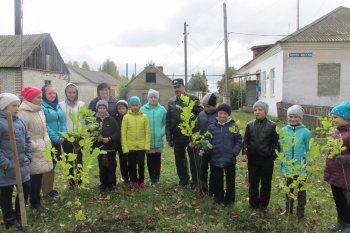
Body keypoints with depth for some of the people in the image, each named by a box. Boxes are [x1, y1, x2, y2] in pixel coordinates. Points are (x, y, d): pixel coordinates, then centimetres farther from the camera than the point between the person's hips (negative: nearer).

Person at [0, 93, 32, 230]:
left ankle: (19, 215, 36)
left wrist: (28, 156, 6)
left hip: (22, 165, 7)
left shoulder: (19, 120, 7)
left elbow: (27, 139, 14)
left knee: (26, 189, 16)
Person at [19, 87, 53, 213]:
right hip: (32, 152, -8)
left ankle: (36, 202, 26)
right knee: (34, 178, 0)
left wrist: (46, 142, 8)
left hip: (41, 150, 8)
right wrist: (35, 146, -15)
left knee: (38, 177, 14)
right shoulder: (23, 113, -16)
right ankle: (35, 202, 15)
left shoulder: (40, 110, 10)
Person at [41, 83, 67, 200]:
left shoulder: (57, 106, 11)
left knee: (53, 166, 15)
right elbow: (44, 126, -18)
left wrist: (62, 136, -4)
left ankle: (50, 189, 27)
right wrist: (56, 138, -17)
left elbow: (63, 121, 9)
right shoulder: (42, 106, -13)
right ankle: (45, 192, 12)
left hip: (57, 142, 7)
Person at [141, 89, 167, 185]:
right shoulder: (143, 109, -2)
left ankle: (157, 177, 23)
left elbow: (166, 123, 4)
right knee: (150, 160, 7)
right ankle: (152, 177, 21)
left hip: (159, 140, 0)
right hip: (147, 140, 0)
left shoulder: (162, 109, -1)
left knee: (157, 159, 9)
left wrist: (162, 132, -8)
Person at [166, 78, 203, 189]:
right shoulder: (171, 102, 9)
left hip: (191, 136, -5)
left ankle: (195, 181, 21)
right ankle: (183, 179, 32)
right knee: (179, 160, 15)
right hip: (177, 137, 5)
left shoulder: (193, 99, -6)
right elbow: (168, 120, 10)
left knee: (193, 159, 6)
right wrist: (168, 136, 7)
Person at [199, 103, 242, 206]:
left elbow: (238, 142, -3)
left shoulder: (233, 126, -5)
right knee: (217, 182, 16)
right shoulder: (212, 127, 0)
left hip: (230, 160, -2)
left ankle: (229, 200, 31)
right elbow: (208, 141, 4)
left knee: (230, 181, 13)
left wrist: (234, 153, -13)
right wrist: (204, 150, -13)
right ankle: (218, 198, 34)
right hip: (215, 160, 2)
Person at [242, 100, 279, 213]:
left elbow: (276, 142, -1)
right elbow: (245, 140, 9)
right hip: (253, 158, 2)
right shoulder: (250, 125, 4)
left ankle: (263, 205, 25)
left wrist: (275, 154, -11)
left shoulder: (272, 126, -4)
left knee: (266, 183, 9)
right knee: (253, 182, 11)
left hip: (267, 159, -2)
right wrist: (244, 152, -3)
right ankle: (253, 203, 27)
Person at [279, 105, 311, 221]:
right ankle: (288, 208, 38)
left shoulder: (305, 132, -11)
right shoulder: (284, 131, -3)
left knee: (301, 190, 13)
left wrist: (306, 164, -4)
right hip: (288, 167, 3)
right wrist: (283, 162, 5)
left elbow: (309, 150, -3)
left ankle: (300, 212, 29)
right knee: (288, 189, 20)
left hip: (301, 168, -3)